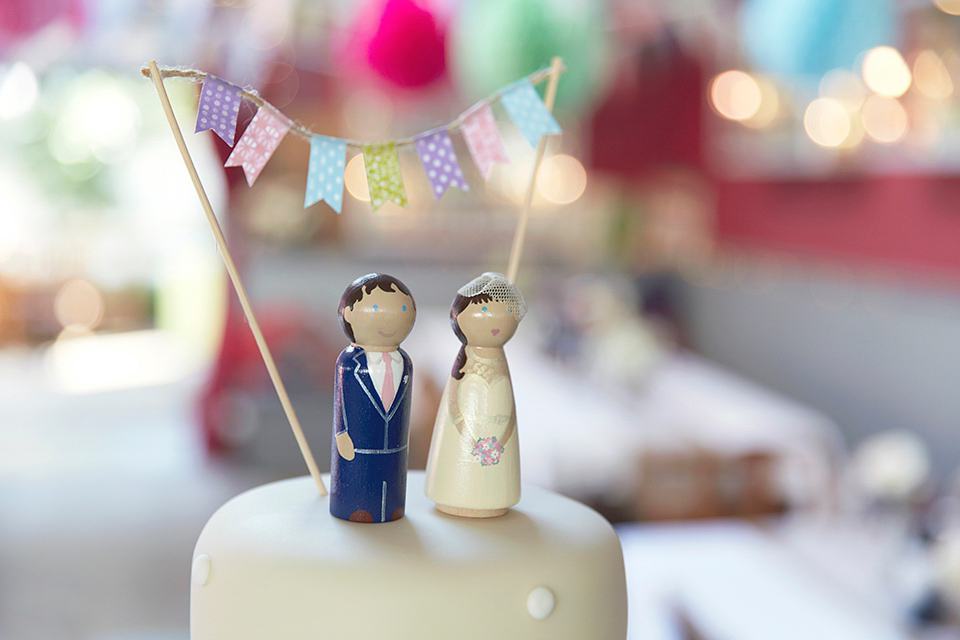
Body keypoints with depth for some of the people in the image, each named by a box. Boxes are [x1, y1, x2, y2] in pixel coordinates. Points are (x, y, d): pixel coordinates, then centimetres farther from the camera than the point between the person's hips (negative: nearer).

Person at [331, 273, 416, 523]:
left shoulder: (403, 362, 5)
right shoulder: (349, 362, -11)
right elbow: (342, 401, -8)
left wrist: (404, 434, 17)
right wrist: (342, 433, -11)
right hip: (358, 446, -5)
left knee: (391, 488, 13)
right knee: (356, 487, 3)